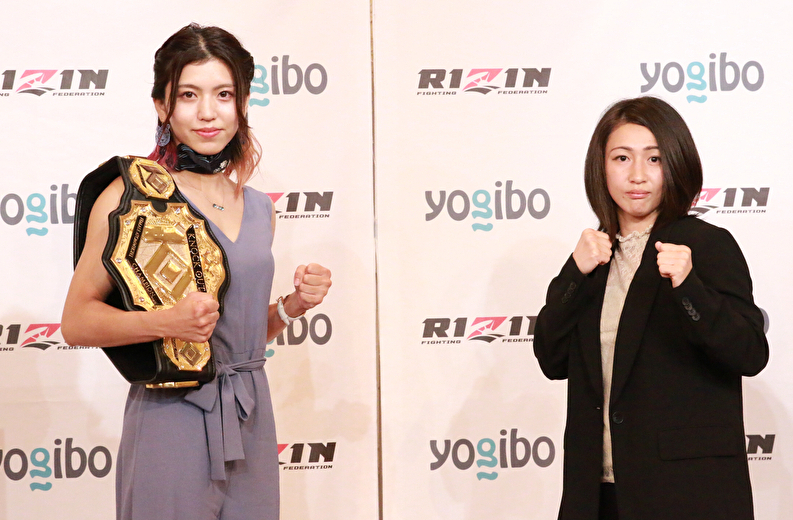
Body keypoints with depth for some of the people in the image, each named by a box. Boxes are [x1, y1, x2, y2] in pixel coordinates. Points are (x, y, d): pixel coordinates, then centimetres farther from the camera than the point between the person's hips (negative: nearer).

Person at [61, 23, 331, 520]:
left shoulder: (259, 208, 11)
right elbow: (77, 321, -8)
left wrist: (292, 306, 2)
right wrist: (167, 321, -22)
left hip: (251, 422, 6)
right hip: (173, 418, -5)